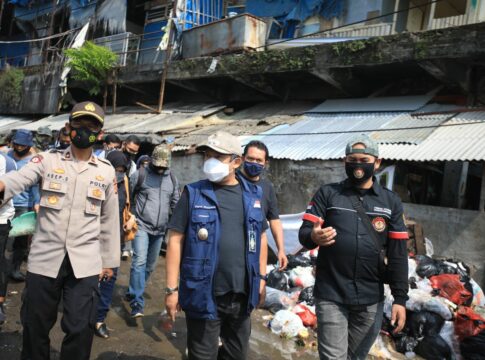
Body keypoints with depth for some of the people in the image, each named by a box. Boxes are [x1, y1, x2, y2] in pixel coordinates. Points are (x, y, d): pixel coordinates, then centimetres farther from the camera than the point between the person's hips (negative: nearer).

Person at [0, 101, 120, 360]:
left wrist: (109, 261, 12)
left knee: (80, 329, 3)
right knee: (35, 325, 12)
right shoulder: (48, 160, 1)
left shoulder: (106, 171, 5)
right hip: (44, 258, 0)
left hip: (85, 262, 0)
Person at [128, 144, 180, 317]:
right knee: (139, 261, -16)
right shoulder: (140, 174, -3)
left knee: (150, 265, 13)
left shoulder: (172, 179, 9)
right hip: (141, 225, -4)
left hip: (160, 229, 5)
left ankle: (134, 291, 33)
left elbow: (175, 204, 16)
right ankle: (137, 302, -13)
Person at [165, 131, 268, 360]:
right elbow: (175, 240, -8)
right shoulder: (193, 194, -6)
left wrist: (261, 277, 12)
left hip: (242, 295, 4)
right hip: (204, 295, -3)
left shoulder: (252, 194, 4)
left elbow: (261, 236, 14)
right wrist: (172, 288, -11)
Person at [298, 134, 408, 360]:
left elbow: (398, 254, 4)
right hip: (331, 296, -2)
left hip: (371, 300, 3)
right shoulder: (327, 193, 0)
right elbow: (304, 233, -6)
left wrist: (400, 298, 1)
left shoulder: (391, 201, 5)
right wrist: (313, 237, -29)